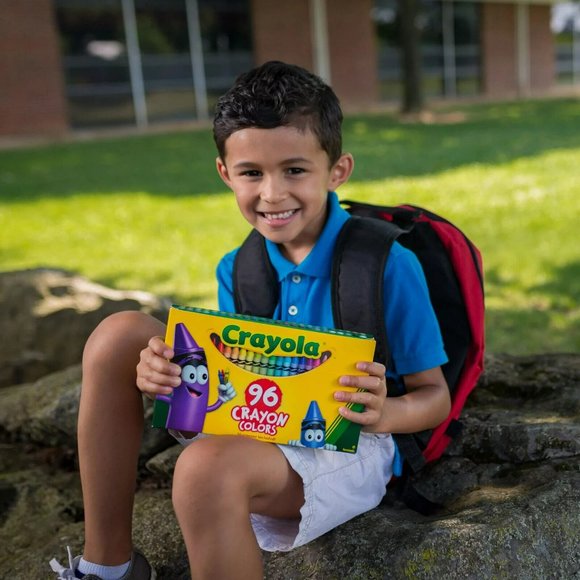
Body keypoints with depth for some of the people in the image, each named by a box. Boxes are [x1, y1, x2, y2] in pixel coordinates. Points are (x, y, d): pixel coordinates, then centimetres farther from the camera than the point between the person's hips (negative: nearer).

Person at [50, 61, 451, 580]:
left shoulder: (389, 266, -15)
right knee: (120, 335, -8)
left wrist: (385, 413, -31)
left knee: (211, 464, -38)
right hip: (248, 430, 6)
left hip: (344, 448, -6)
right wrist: (172, 378, -15)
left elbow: (436, 396, -7)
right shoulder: (235, 272, 0)